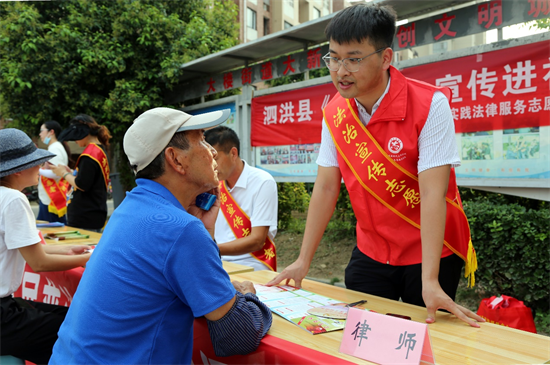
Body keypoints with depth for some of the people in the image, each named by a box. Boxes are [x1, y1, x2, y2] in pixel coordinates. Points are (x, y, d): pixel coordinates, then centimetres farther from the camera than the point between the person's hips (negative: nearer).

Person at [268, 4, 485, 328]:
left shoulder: (430, 105, -21)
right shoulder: (335, 113, -5)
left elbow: (433, 195, -26)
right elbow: (326, 188, -2)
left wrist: (430, 282, -30)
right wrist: (304, 261, -3)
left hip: (432, 253, -4)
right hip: (370, 253, 4)